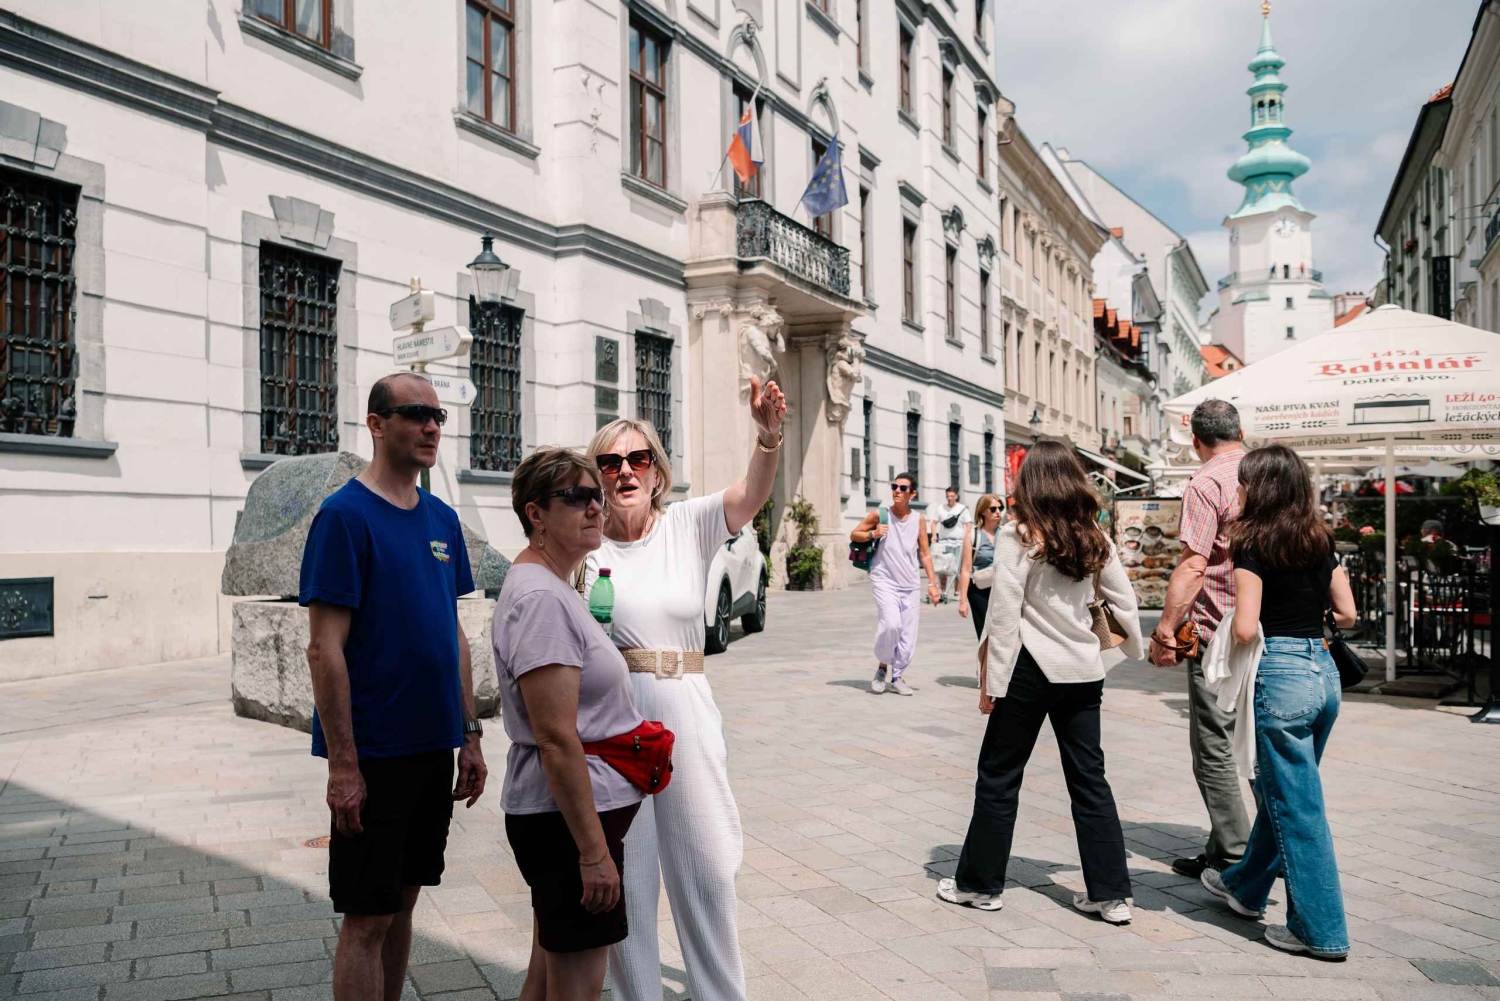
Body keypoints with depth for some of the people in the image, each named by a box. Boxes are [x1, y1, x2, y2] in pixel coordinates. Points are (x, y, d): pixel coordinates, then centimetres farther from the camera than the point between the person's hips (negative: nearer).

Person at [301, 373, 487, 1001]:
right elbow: (325, 648, -15)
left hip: (434, 747, 6)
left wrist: (470, 735, 10)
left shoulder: (442, 519, 8)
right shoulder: (344, 515, -12)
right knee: (368, 917, 4)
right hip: (373, 754, -6)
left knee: (403, 900, 17)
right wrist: (343, 765, -17)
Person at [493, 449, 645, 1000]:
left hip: (560, 814, 10)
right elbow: (556, 739, -24)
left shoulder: (551, 588, 13)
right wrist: (594, 850, -23)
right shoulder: (541, 598, -20)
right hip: (569, 816, -10)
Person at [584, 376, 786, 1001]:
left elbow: (752, 496, -20)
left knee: (706, 866, 12)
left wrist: (769, 434, -36)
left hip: (684, 711, 1)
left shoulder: (688, 524, 0)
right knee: (623, 871, 11)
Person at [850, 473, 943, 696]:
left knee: (908, 634, 3)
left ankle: (897, 677, 21)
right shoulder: (879, 515, -3)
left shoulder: (918, 519, 3)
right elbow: (854, 535, 6)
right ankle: (882, 666, 2)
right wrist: (872, 534, -13)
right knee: (891, 623, -23)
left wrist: (932, 583, 2)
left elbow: (925, 554, 8)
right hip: (884, 581, -3)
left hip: (909, 585, 3)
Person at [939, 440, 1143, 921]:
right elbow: (1125, 602, 9)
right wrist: (1134, 646, 27)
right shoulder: (1095, 540, 3)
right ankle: (1111, 893, 15)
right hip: (1084, 670, 5)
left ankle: (980, 883, 18)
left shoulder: (1017, 537, -12)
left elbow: (1004, 615, -14)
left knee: (999, 776, 8)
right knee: (1089, 778, 12)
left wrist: (993, 683, -9)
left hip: (1033, 667, -5)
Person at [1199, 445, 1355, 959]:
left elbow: (1245, 628, -17)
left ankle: (1320, 929, 11)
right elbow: (1347, 613, 13)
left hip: (1279, 674, -7)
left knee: (1296, 805, 3)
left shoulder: (1253, 543, -11)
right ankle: (1246, 886, 38)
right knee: (1277, 790, 21)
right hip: (1323, 670, 8)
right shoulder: (1320, 541, 9)